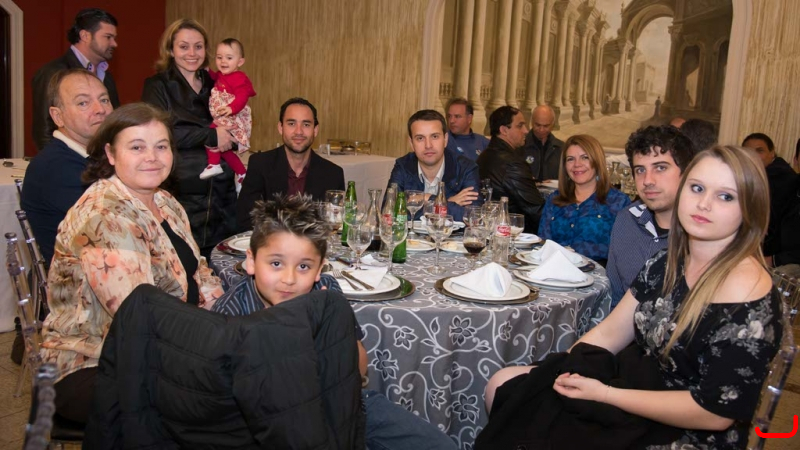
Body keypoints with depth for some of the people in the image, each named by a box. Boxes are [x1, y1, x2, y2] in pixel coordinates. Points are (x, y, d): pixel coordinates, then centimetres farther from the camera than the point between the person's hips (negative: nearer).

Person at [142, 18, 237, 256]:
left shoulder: (214, 85, 15)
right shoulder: (157, 86, 2)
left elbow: (234, 136, 19)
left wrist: (229, 129, -4)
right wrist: (212, 136, -13)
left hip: (221, 192, 4)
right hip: (180, 193, -4)